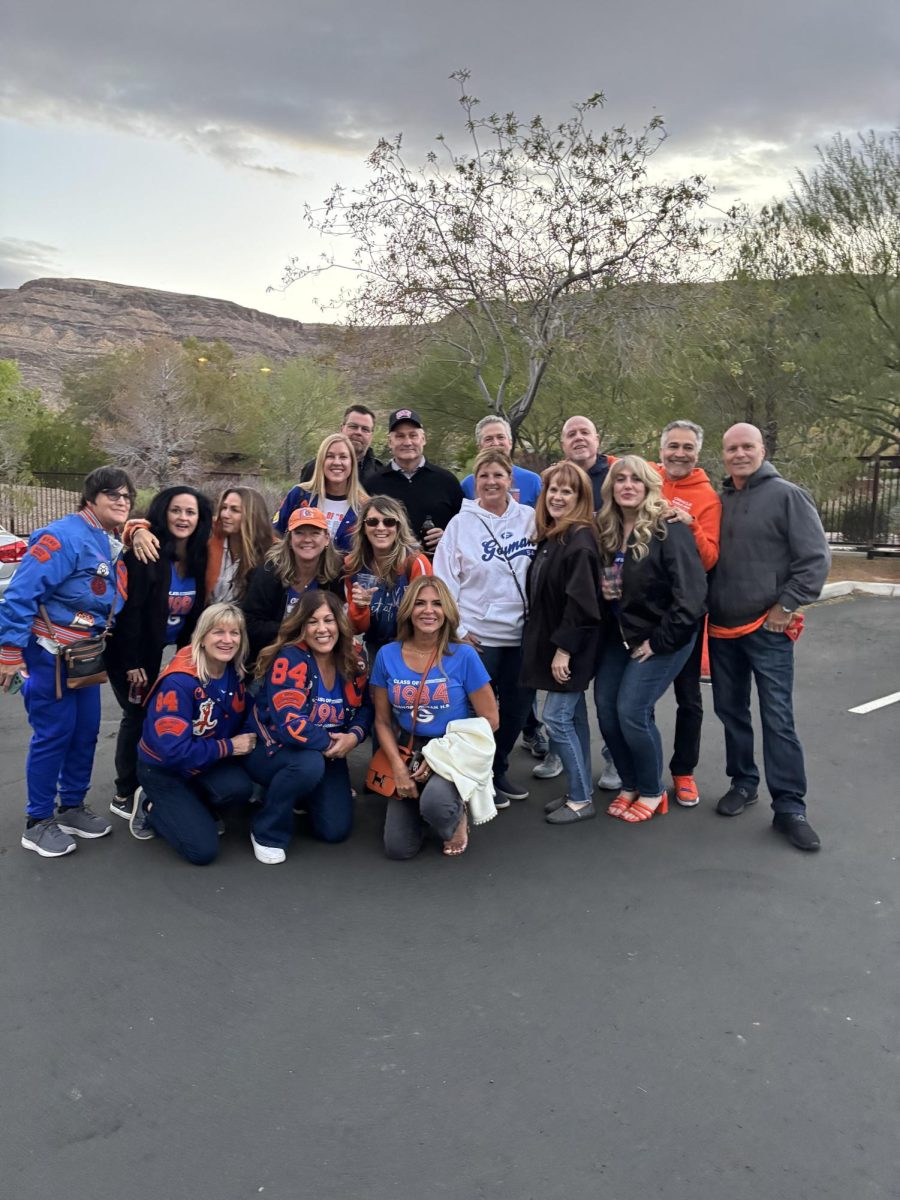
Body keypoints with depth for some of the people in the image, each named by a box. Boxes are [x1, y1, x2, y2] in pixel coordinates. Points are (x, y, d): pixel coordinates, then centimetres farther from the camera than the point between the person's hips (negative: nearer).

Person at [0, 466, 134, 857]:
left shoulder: (115, 545, 8)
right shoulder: (64, 536, -20)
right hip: (49, 653, -8)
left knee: (86, 730, 13)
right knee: (53, 733, -3)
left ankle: (72, 807, 29)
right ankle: (38, 822, 11)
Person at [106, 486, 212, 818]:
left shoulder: (198, 558, -2)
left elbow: (194, 612, 5)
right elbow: (129, 610, -23)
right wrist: (132, 663, -22)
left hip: (157, 650, 7)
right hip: (129, 650, -7)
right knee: (138, 715, -5)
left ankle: (144, 786, 26)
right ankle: (124, 795, 9)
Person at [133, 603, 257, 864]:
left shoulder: (235, 673, -9)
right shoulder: (179, 683, -29)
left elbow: (244, 718, 6)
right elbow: (173, 750, -31)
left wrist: (247, 739, -17)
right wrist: (228, 747, -24)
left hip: (206, 762, 5)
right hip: (163, 767, -5)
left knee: (239, 789, -28)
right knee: (203, 850, -14)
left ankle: (195, 808, 6)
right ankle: (151, 807, 12)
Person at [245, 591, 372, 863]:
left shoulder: (352, 660, -5)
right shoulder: (289, 659, -24)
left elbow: (365, 707, 4)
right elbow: (290, 724, -33)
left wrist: (354, 736, -17)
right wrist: (330, 742, -23)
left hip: (328, 754, 6)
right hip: (273, 750, -5)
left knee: (336, 829, -5)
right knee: (310, 764, -39)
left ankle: (305, 794, 29)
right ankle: (268, 831, -12)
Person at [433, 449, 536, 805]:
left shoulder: (530, 519, 3)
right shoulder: (461, 523, -2)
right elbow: (444, 582, -3)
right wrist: (457, 629, -7)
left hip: (522, 634, 3)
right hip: (477, 636, -3)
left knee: (517, 705, 12)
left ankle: (498, 770, 32)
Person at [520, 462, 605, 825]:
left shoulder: (580, 539, -18)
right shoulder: (549, 537, 11)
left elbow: (580, 600, -23)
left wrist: (564, 648, -22)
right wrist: (553, 645, 15)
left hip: (570, 647, -9)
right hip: (553, 642, 9)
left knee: (556, 718, -6)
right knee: (573, 717, 13)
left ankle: (581, 799, 6)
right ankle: (578, 792, 22)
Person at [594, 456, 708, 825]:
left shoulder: (669, 529, -18)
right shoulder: (608, 531, 4)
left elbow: (691, 592, -23)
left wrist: (660, 640, -19)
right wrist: (602, 588, -1)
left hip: (664, 637, -7)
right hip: (622, 635, 7)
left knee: (632, 712, -12)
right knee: (605, 707, 2)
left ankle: (652, 793, 12)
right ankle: (630, 785, 24)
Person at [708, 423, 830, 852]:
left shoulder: (787, 495, -7)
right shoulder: (718, 501, 9)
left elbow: (816, 558, -10)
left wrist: (787, 606, -12)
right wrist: (706, 607, 5)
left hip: (767, 629, -5)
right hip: (721, 628, 6)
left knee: (777, 718, -5)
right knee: (730, 711, 14)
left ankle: (789, 807, 3)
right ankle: (743, 782, 30)